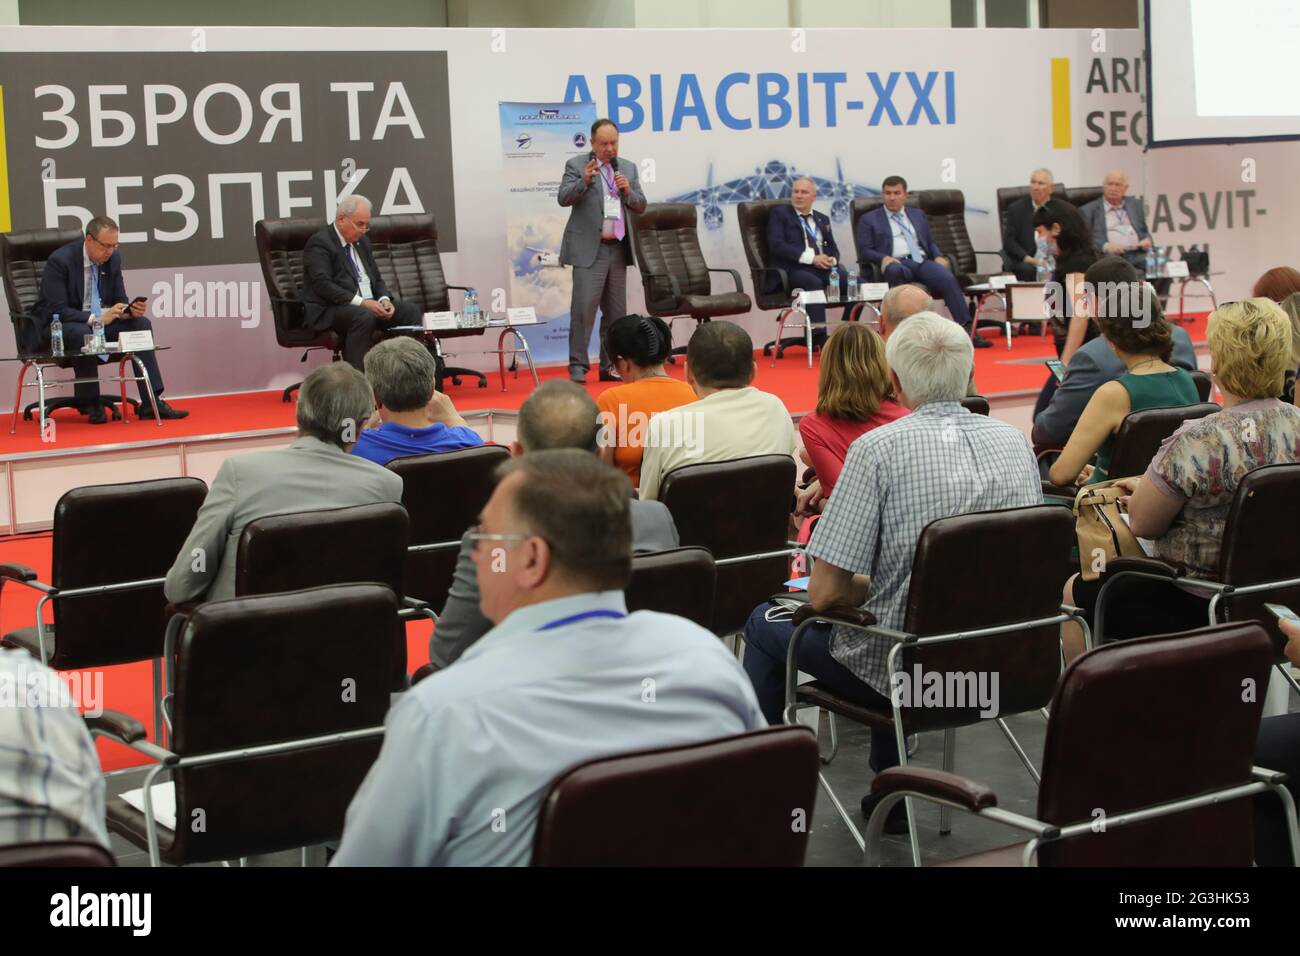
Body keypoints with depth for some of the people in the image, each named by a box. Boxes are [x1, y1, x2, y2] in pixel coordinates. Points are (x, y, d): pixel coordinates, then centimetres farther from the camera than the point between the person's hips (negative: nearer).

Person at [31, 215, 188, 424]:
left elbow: (119, 301, 8)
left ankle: (151, 403, -19)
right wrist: (96, 319, -34)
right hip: (56, 328, -6)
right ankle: (90, 404, -20)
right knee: (83, 333, -38)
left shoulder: (113, 258, 1)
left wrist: (132, 310, -17)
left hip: (99, 321, 7)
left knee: (141, 323, -13)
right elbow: (56, 311, -23)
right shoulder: (60, 260, -18)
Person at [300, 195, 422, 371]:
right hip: (329, 310, -8)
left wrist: (384, 299, -2)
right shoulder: (319, 243, -8)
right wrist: (360, 302, -25)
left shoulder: (362, 241, 18)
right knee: (364, 317, -37)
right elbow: (322, 285, -19)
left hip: (369, 304, 8)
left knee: (411, 310, -8)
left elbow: (376, 278, 21)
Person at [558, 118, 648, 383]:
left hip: (618, 249, 5)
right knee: (583, 309, -10)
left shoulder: (628, 168, 13)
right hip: (589, 249, -5)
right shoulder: (576, 166, -1)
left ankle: (610, 366, 14)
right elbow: (563, 198, -10)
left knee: (616, 312, 7)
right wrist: (584, 181, -26)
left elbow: (641, 206, 12)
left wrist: (628, 191, -8)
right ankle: (577, 366, -7)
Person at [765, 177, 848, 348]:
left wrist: (832, 259, -7)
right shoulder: (779, 214, 9)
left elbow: (833, 248, 21)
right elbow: (776, 245, -6)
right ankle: (819, 337, -42)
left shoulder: (823, 219, 26)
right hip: (793, 268, -5)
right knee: (814, 282, -38)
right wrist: (811, 258, -14)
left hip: (823, 266, 5)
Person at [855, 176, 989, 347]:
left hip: (922, 262, 3)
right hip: (896, 264, -3)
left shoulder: (918, 216, 27)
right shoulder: (869, 220, 15)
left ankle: (966, 329, -34)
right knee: (894, 270, -41)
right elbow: (864, 251, 6)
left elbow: (931, 243, 26)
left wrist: (939, 256, 3)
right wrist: (883, 258, -15)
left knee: (947, 278, -28)